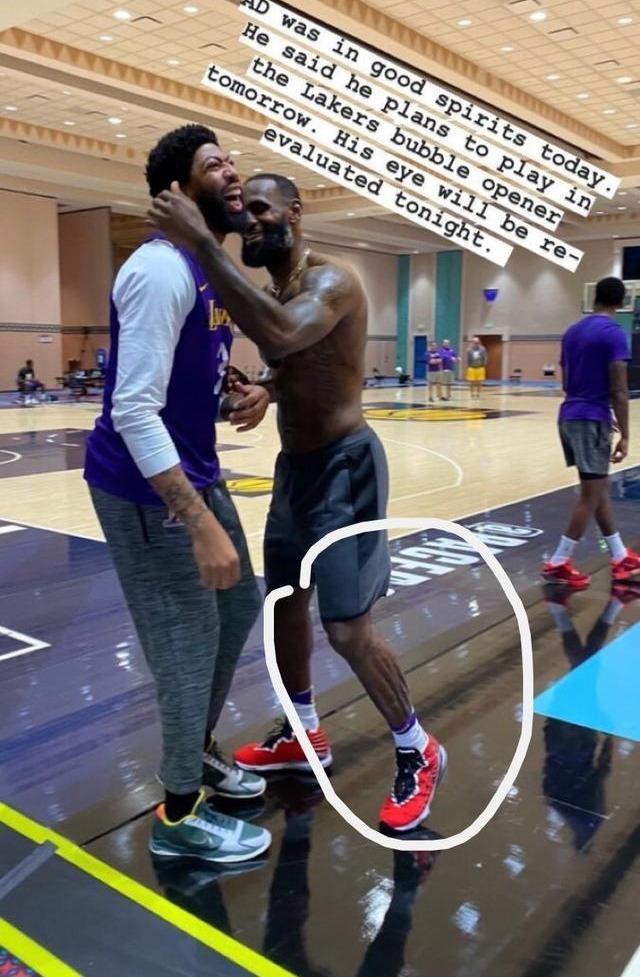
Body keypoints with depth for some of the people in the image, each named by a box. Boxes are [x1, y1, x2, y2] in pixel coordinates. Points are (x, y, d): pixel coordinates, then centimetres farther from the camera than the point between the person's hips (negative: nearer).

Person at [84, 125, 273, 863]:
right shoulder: (163, 269, -21)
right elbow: (135, 410, -28)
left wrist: (245, 398, -2)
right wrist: (200, 524, -31)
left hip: (194, 473, 10)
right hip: (147, 487, -10)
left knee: (240, 605, 20)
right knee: (189, 642, -2)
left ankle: (199, 750, 40)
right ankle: (179, 818, 18)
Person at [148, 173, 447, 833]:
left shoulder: (329, 280, -17)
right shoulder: (273, 290, 11)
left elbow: (284, 336, -39)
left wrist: (202, 244, -36)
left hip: (344, 466, -9)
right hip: (296, 464, 9)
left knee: (348, 629, -8)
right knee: (283, 602, 17)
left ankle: (417, 754, 15)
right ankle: (303, 733, 36)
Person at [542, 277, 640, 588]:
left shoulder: (572, 331, 12)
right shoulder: (614, 333, -11)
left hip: (569, 416, 8)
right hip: (592, 420, -8)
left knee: (599, 487, 15)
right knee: (590, 495, -2)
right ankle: (557, 564, 0)